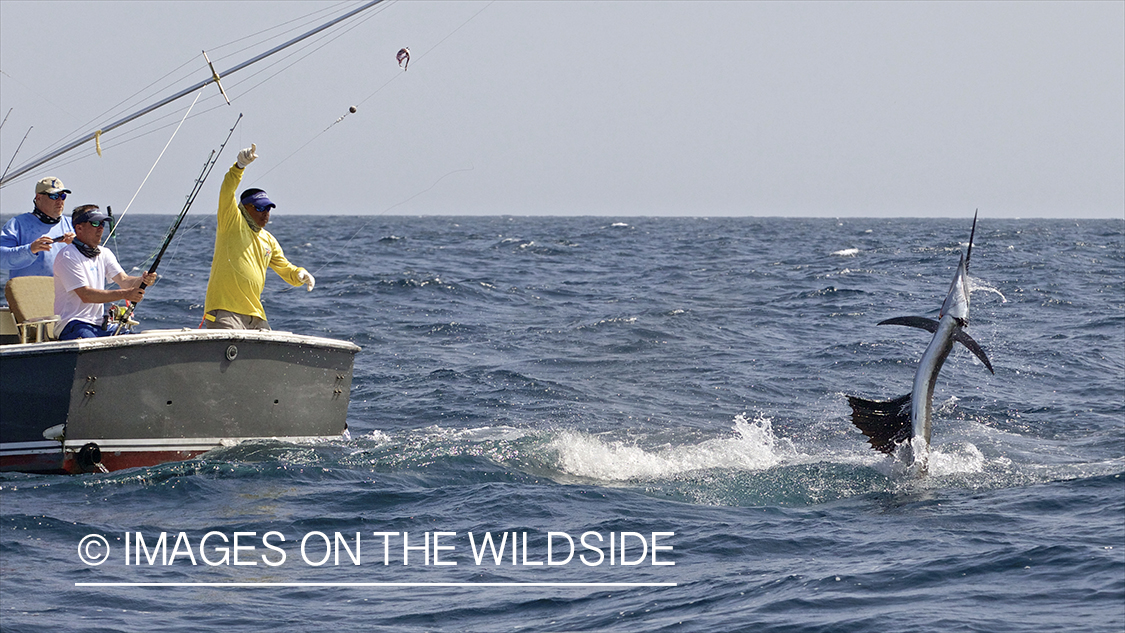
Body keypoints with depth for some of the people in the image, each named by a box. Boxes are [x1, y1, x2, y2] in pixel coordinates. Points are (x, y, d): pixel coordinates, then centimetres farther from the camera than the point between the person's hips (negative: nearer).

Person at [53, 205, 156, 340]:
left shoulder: (104, 254, 15)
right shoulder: (67, 257, -10)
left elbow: (124, 280, 3)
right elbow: (85, 295, -18)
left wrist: (143, 280, -21)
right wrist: (125, 294, -24)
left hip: (99, 324, 8)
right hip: (72, 324, -8)